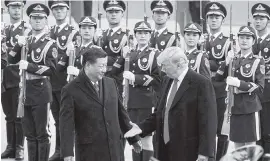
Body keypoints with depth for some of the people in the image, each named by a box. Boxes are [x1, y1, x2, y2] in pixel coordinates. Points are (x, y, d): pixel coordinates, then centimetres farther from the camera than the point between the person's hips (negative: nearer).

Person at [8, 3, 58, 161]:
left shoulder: (50, 43, -6)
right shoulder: (26, 41, 12)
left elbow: (51, 69, -14)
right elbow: (11, 59, 7)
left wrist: (29, 66, -20)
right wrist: (19, 46, -8)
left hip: (41, 90, -6)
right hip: (25, 90, 6)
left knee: (43, 133, -1)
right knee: (30, 134, 12)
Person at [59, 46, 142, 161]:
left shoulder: (111, 83, 10)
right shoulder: (71, 90, -6)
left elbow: (121, 113, 18)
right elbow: (67, 124, -11)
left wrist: (133, 139, 21)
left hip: (115, 149, 5)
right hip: (89, 152, -4)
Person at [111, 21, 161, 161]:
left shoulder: (155, 54, -5)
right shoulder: (130, 53, 13)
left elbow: (159, 80, -12)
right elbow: (114, 71, 12)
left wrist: (135, 78, -17)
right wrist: (123, 57, -3)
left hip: (147, 103, -6)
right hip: (131, 102, 6)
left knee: (146, 138, -4)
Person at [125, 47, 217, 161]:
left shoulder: (201, 83, -12)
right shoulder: (167, 81, 12)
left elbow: (208, 121, -14)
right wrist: (142, 127, 2)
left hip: (189, 152, -7)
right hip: (166, 149, 7)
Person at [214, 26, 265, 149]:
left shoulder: (257, 61, -4)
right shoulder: (233, 59, 9)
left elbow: (259, 88, -9)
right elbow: (217, 79, 4)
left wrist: (239, 83, -20)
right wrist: (226, 62, -9)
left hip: (249, 108, -4)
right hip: (234, 107, 4)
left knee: (250, 145, -1)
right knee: (237, 146, 9)